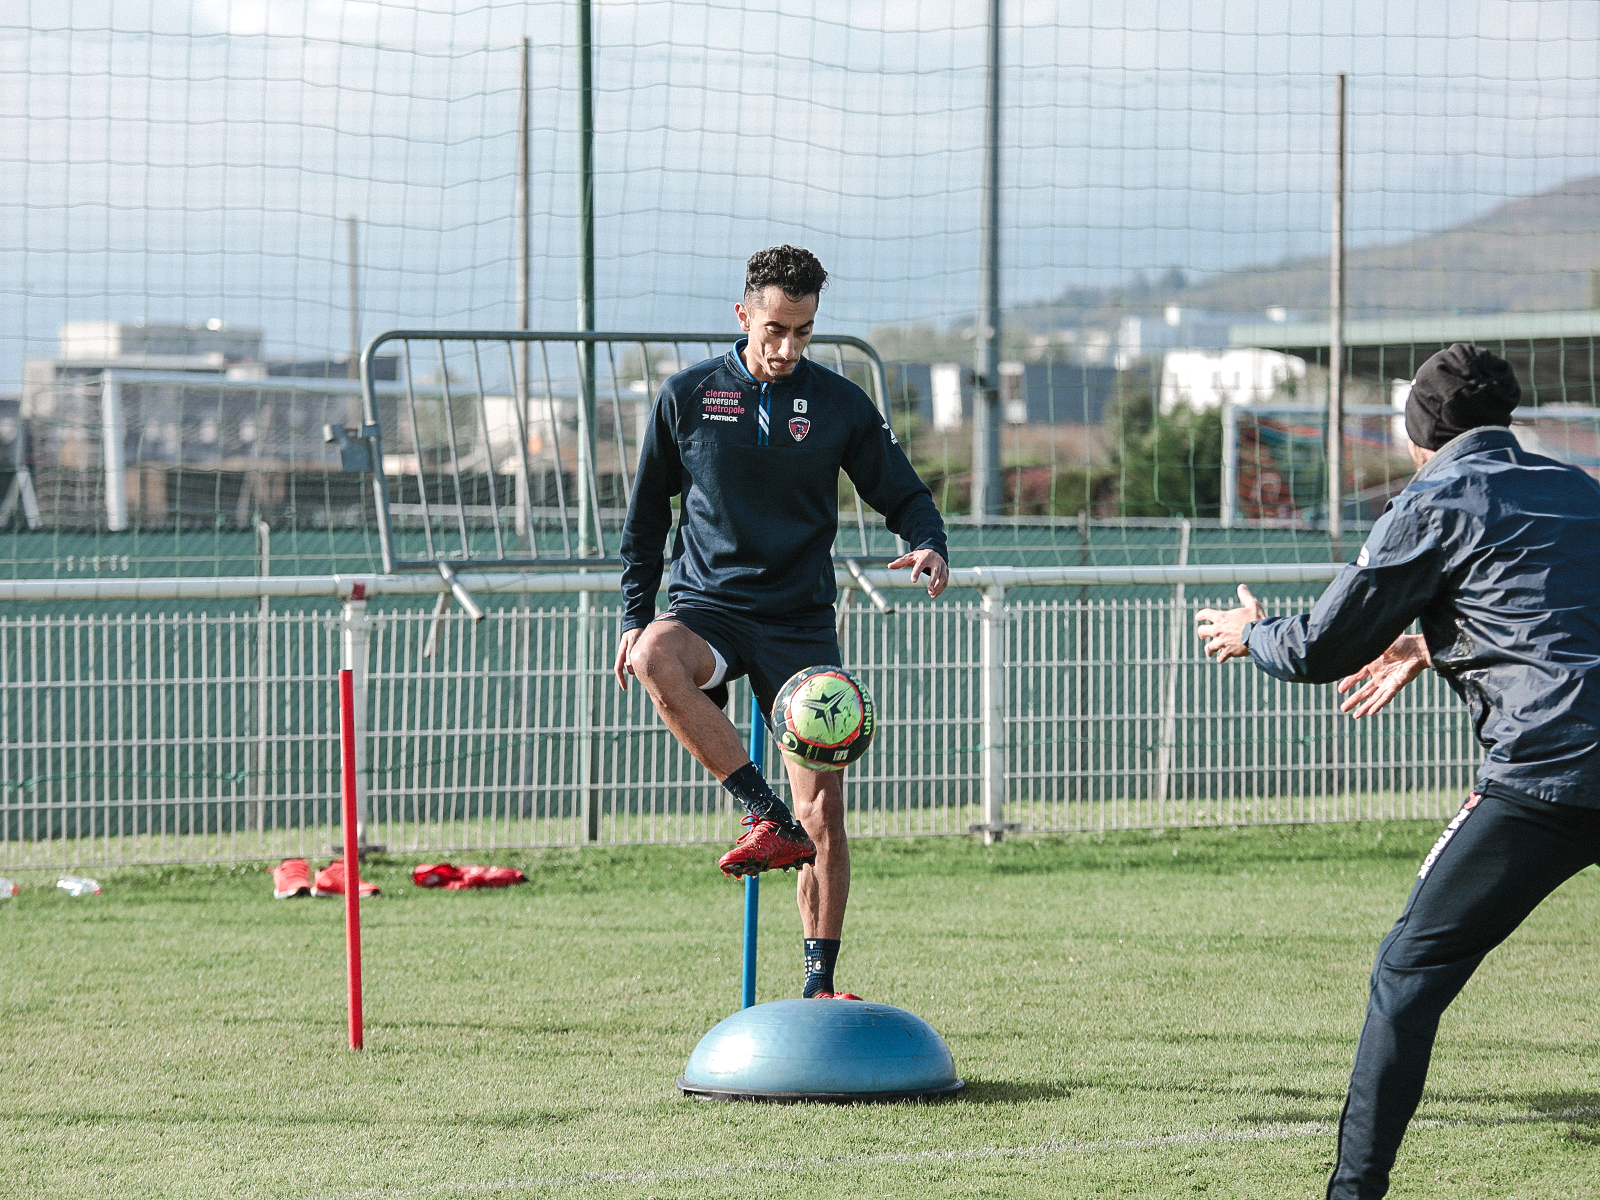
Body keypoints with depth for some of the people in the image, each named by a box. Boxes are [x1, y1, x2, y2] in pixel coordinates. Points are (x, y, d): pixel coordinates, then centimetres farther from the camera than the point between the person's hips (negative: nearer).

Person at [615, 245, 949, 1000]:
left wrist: (928, 544, -11)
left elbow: (904, 495, 11)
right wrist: (637, 615, 6)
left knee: (824, 809, -6)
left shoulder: (840, 405, 4)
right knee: (656, 656, -38)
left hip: (801, 621, 1)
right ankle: (768, 817, -34)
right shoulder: (688, 398, 4)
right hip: (708, 606, -1)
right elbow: (647, 513, 13)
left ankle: (819, 984, 6)